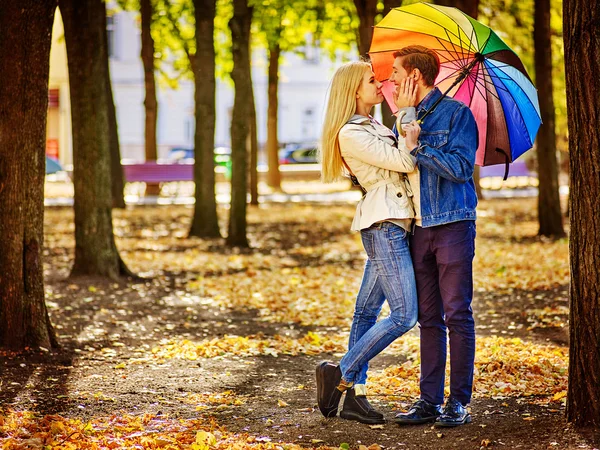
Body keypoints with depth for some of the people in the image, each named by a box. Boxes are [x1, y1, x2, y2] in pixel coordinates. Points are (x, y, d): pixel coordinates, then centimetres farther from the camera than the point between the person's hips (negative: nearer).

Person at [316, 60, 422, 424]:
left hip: (392, 225, 10)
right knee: (404, 315, -11)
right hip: (384, 224, -10)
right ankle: (341, 375, -3)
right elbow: (405, 162, -16)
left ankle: (354, 395, 13)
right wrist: (407, 113, -11)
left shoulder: (374, 127, 18)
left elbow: (404, 158, 18)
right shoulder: (351, 134, -12)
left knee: (367, 310, 10)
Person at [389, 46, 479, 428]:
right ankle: (430, 400, 12)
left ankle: (459, 402, 1)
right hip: (418, 228, 6)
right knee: (428, 318, 8)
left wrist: (417, 145, -16)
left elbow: (460, 167, -17)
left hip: (452, 224, -6)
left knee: (457, 315, -4)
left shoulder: (456, 113, -5)